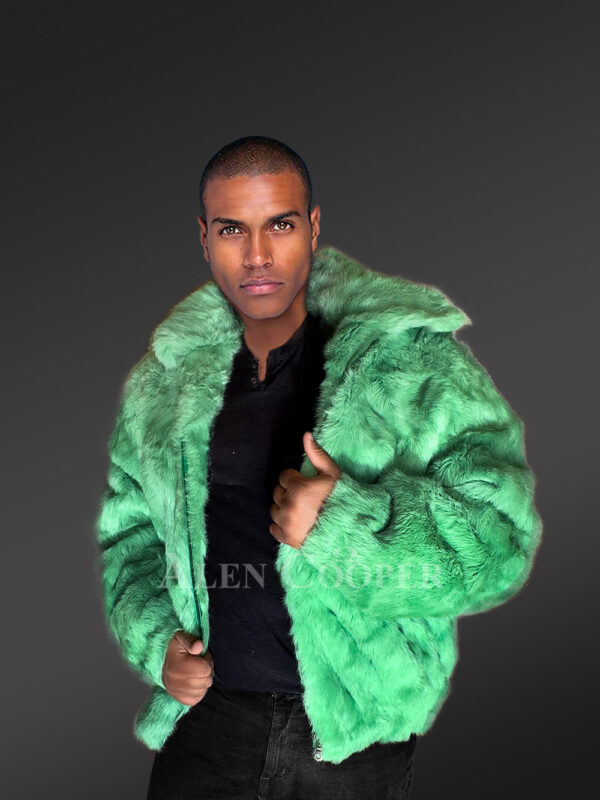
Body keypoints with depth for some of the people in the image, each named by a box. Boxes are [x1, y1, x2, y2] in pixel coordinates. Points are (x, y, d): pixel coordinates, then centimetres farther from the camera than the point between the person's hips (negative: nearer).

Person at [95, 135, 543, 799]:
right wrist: (151, 639, 0)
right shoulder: (161, 384, 3)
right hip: (206, 709, 2)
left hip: (355, 730, -2)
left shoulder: (415, 360, -10)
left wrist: (348, 523, -26)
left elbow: (501, 538, -14)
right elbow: (127, 528, 16)